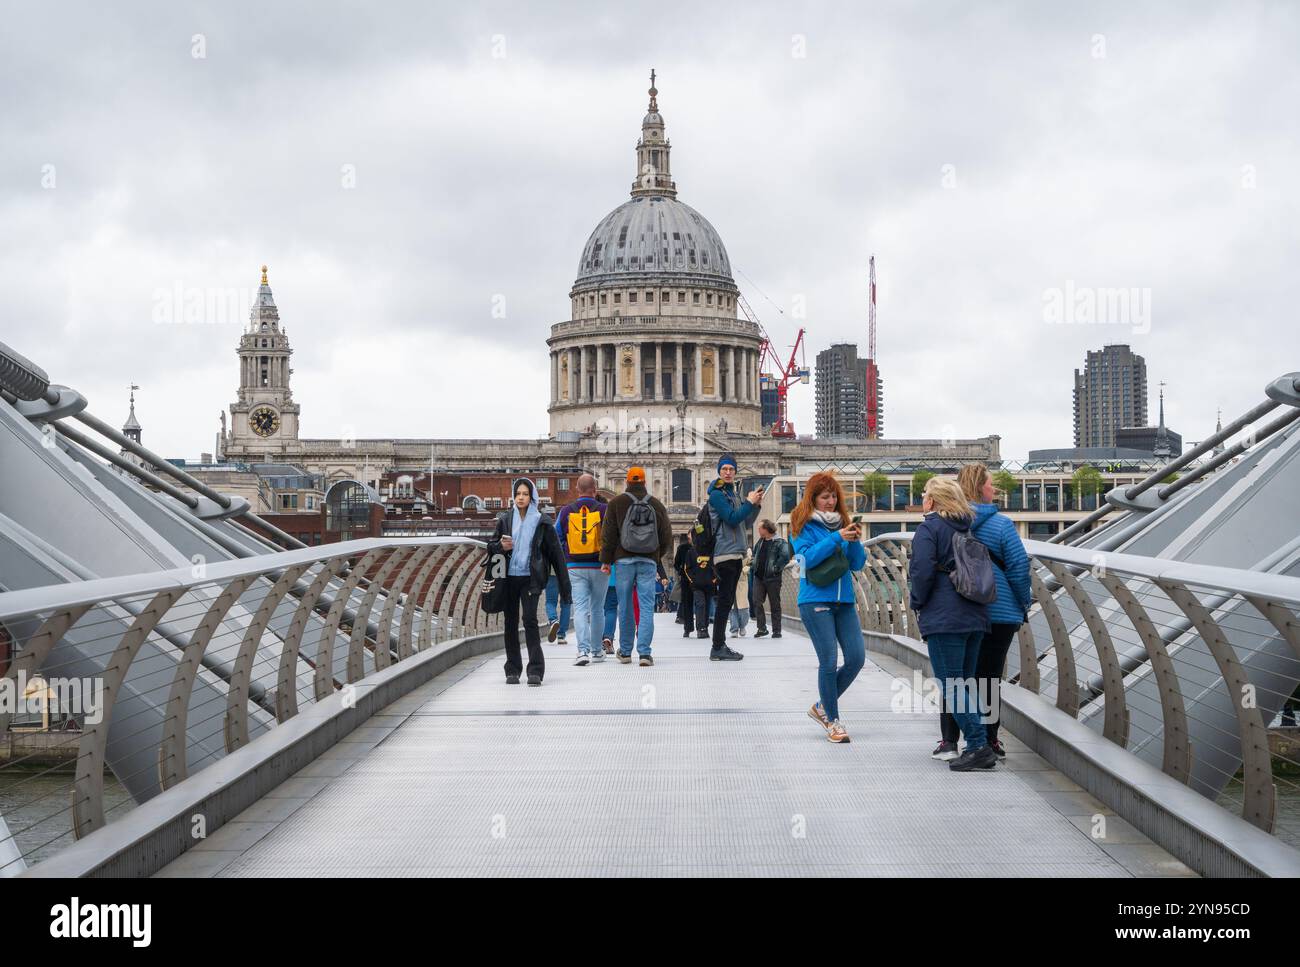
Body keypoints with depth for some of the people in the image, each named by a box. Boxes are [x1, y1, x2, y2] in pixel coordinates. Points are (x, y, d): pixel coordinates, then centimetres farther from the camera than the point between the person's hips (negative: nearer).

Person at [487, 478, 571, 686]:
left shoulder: (542, 522, 1)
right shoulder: (505, 519, 8)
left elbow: (555, 552, 2)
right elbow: (491, 546, 14)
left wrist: (564, 585, -2)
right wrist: (501, 546, -11)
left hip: (530, 578, -3)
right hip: (509, 577, 3)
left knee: (530, 618, -14)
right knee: (510, 622, 5)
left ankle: (535, 670, -13)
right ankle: (512, 670, 13)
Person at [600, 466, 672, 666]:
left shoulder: (616, 503, 1)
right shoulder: (657, 505, 7)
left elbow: (608, 534, -2)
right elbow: (667, 536, 10)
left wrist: (606, 560, 4)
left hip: (624, 560, -1)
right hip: (648, 562, 1)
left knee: (625, 607, 7)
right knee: (646, 607, -1)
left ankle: (625, 651, 14)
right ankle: (644, 652, -10)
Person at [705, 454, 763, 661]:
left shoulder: (734, 494, 18)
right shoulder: (717, 494, -8)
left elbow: (745, 520, 20)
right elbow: (732, 519, -18)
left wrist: (755, 505, 4)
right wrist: (750, 502, -13)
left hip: (736, 553, 9)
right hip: (725, 553, -9)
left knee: (727, 601, 10)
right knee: (725, 601, -11)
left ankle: (720, 646, 15)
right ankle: (718, 648, -11)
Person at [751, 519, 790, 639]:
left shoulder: (779, 542, -11)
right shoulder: (760, 542, 13)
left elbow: (785, 557, -22)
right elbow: (754, 554, 29)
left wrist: (776, 568, -18)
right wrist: (755, 565, 16)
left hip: (772, 578, -6)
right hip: (758, 577, 6)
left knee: (775, 605, 2)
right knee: (757, 602, -3)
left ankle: (776, 630, 9)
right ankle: (762, 628, 3)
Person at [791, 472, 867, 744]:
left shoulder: (842, 523, 13)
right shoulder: (803, 525, 0)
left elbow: (858, 564, 10)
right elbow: (808, 557, -15)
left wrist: (855, 542, -9)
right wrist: (836, 538, -19)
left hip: (844, 600, 5)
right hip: (815, 600, -5)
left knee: (857, 657, -1)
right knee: (829, 660, -8)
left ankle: (822, 706, 19)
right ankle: (833, 721, 5)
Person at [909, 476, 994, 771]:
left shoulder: (929, 529, -7)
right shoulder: (968, 528, 15)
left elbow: (922, 572, -15)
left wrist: (918, 604, -1)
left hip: (943, 618, -8)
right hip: (976, 615, 8)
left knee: (950, 686, -6)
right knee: (965, 683, 14)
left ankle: (978, 746, -14)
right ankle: (978, 747, 10)